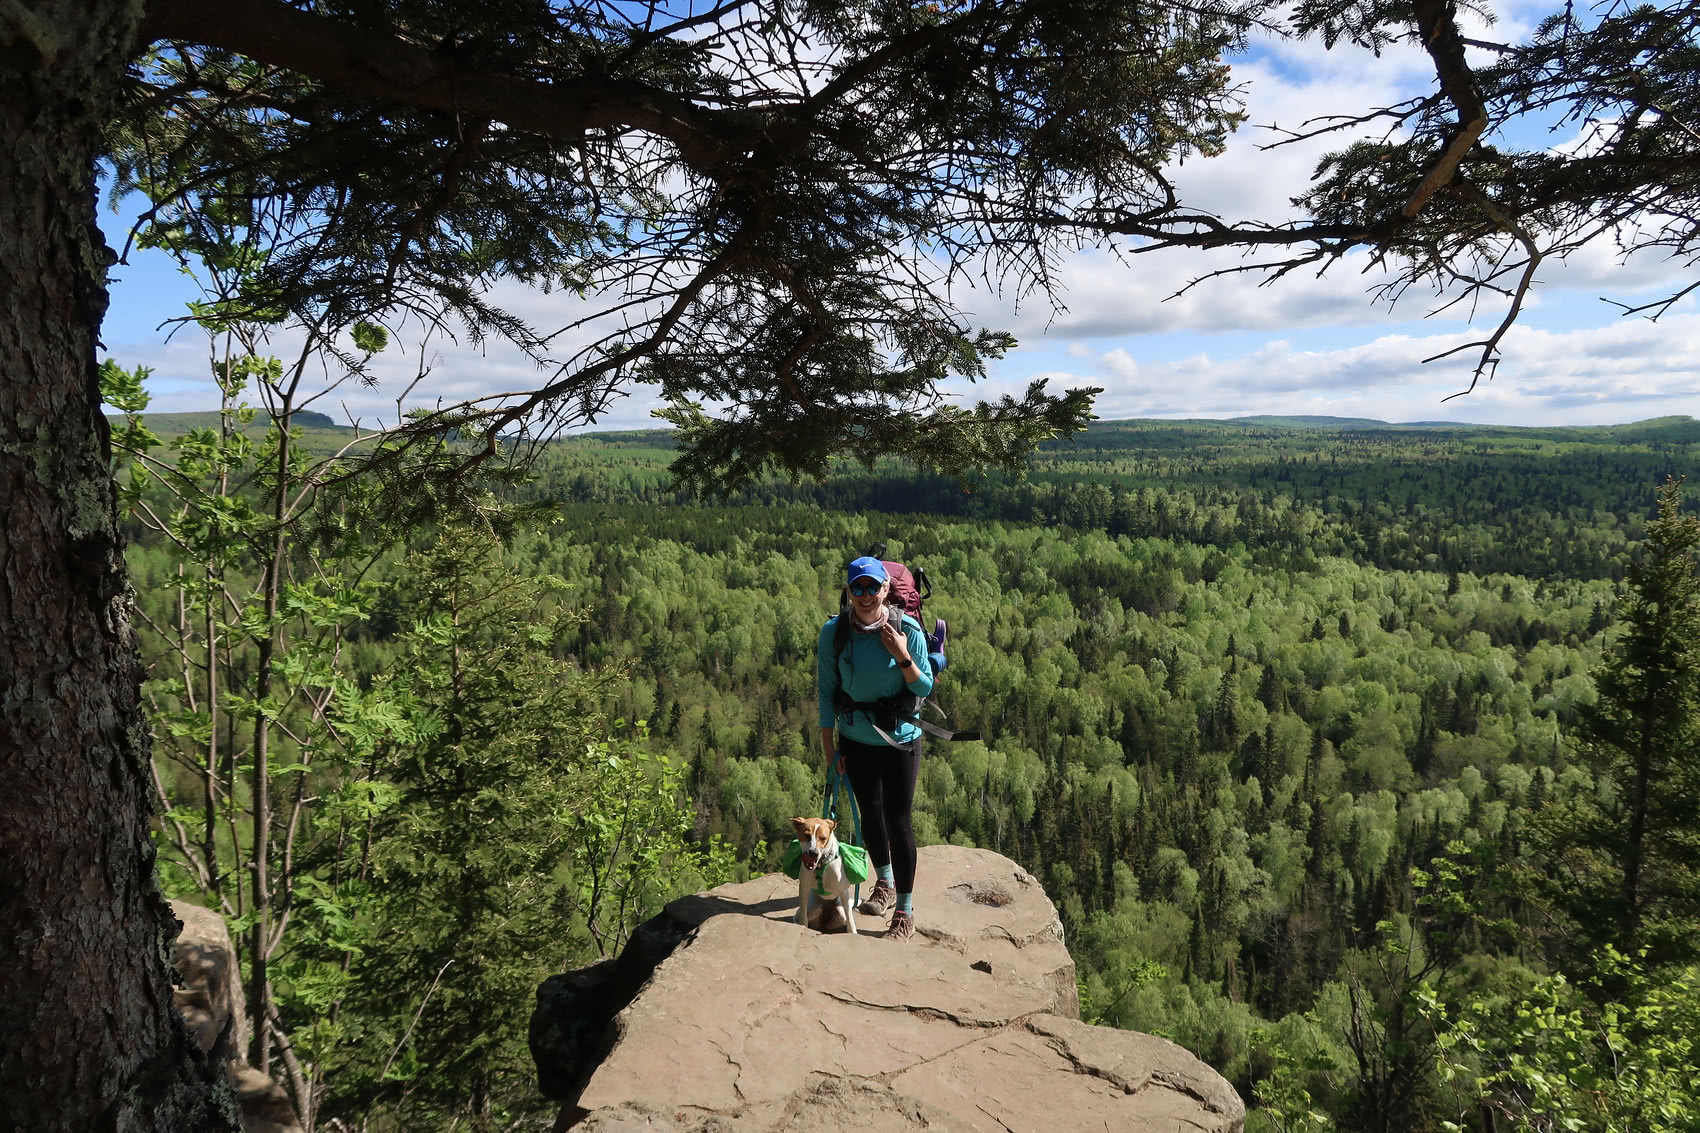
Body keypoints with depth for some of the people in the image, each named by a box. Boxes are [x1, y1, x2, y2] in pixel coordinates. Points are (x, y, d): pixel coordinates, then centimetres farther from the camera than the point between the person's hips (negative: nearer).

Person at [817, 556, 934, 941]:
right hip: (855, 740, 3)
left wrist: (903, 657, -25)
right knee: (870, 815, 16)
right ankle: (885, 884, 43)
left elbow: (925, 688, -7)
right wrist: (829, 748, -1)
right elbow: (826, 692, -2)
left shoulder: (907, 630, -14)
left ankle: (905, 911, 14)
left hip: (899, 740, -2)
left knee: (898, 821, -2)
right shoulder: (833, 632, -9)